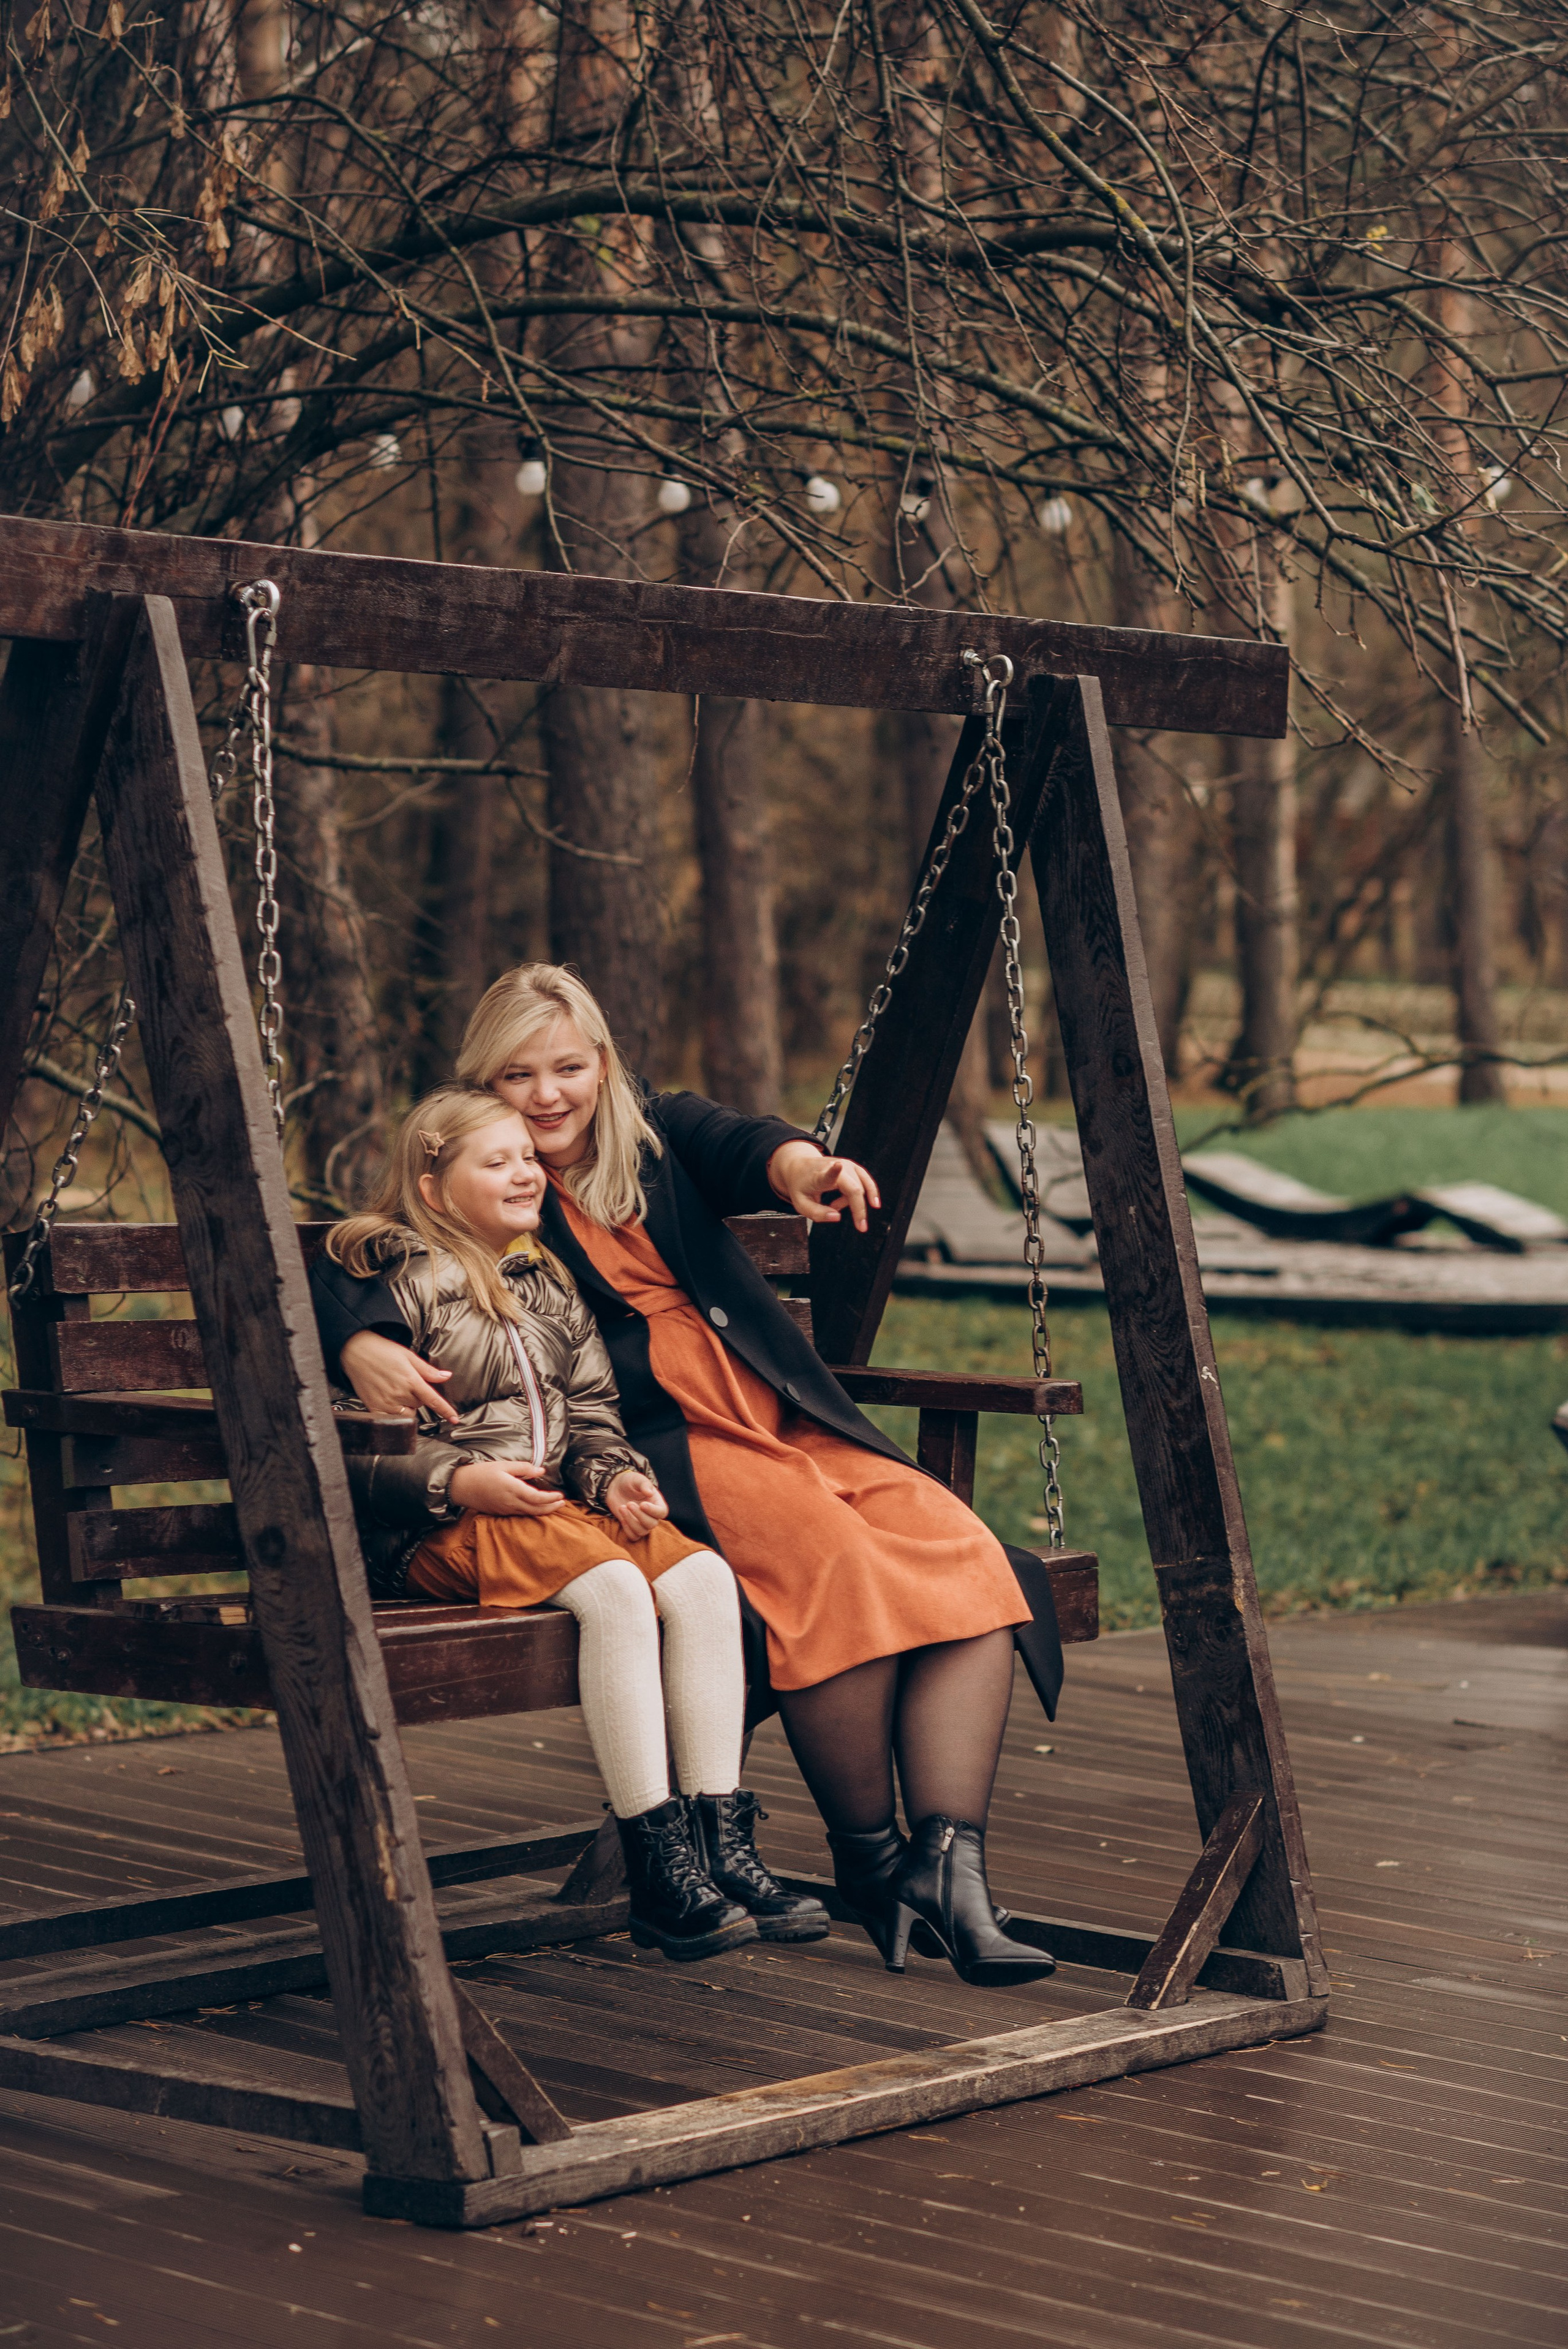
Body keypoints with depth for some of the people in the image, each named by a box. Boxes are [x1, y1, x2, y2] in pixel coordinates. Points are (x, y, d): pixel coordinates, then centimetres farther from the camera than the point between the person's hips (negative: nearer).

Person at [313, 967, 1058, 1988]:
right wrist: (365, 1346, -29)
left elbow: (740, 1147, -5)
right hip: (659, 1449, -4)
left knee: (965, 1560, -21)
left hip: (792, 1427, 5)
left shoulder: (663, 1135, 17)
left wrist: (797, 1164, -30)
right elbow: (354, 1274, -5)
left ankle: (950, 1865, -26)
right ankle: (869, 1864, -20)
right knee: (831, 1554, -33)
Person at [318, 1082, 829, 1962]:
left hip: (559, 1504, 7)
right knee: (614, 1587, -34)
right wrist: (456, 1481, -17)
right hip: (438, 1529, -7)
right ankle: (659, 1874, -34)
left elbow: (592, 1410, 23)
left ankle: (724, 1844, -24)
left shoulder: (550, 1284, 21)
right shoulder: (397, 1282, -1)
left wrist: (615, 1476, 1)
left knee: (702, 1576, -21)